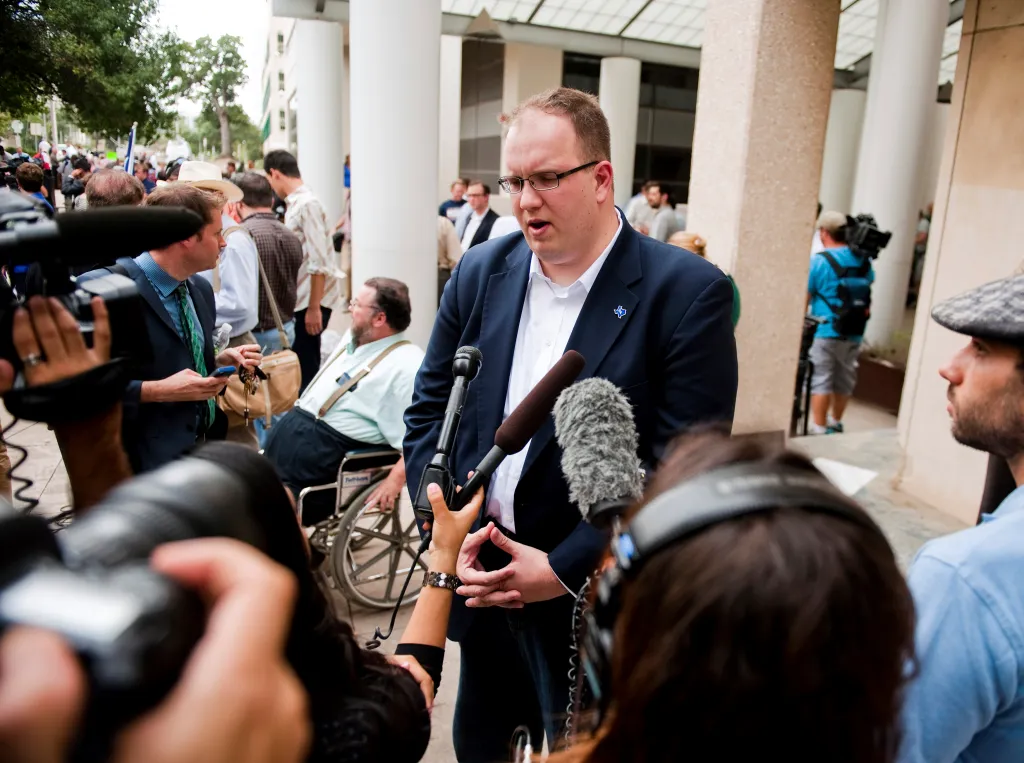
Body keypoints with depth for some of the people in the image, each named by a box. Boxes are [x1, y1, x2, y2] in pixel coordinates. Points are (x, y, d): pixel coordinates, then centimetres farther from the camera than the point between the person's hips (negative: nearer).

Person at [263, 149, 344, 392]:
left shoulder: (307, 204, -15)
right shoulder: (295, 204, 12)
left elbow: (319, 262, -20)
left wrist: (314, 307, -21)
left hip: (312, 300, -9)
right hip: (300, 298, 9)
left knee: (305, 367, -2)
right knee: (300, 364, 14)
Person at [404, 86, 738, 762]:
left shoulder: (688, 293, -15)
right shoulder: (481, 272, 0)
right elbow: (429, 410, 5)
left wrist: (565, 569, -17)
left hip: (590, 600, -4)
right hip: (481, 582, 5)